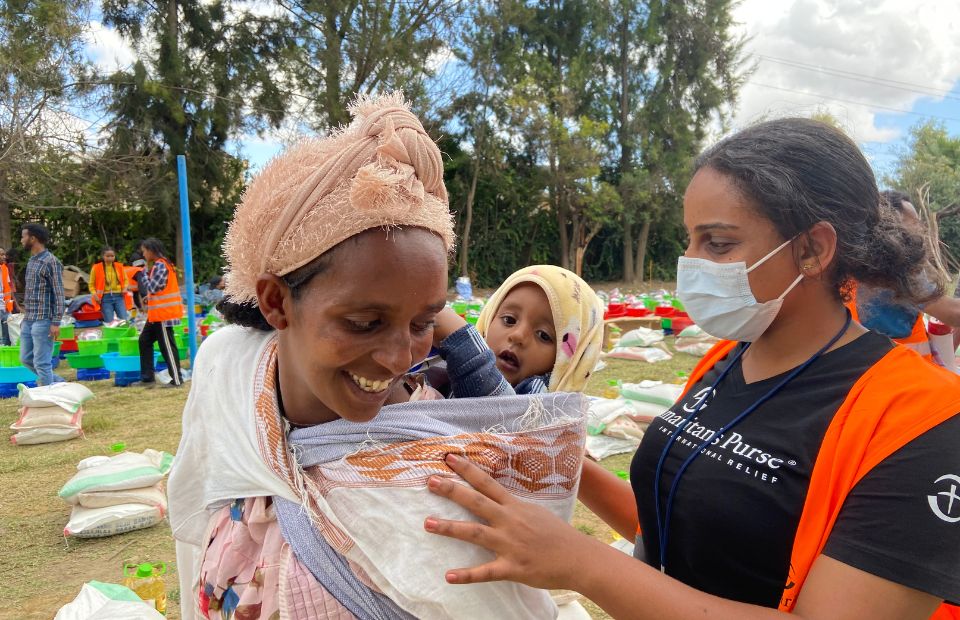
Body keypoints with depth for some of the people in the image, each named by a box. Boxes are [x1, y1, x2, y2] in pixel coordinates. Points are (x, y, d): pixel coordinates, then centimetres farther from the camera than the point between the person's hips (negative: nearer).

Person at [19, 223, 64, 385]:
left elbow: (59, 294, -15)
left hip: (43, 321, -9)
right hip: (28, 321, 9)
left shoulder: (51, 262, -12)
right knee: (26, 358, 15)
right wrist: (25, 317, 20)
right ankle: (58, 382, 27)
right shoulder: (31, 261, 14)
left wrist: (56, 322, -19)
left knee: (42, 362, -5)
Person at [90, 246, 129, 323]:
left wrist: (125, 288, 2)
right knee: (109, 322, -2)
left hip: (119, 296, 2)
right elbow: (92, 284, 5)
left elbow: (125, 279, 21)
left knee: (124, 320, -3)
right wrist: (95, 294, -10)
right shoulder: (96, 268, 0)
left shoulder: (119, 267, 8)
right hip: (105, 298, -2)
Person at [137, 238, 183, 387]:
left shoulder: (160, 265, -15)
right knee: (144, 340, 14)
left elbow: (152, 287, -17)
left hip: (164, 313, -10)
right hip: (157, 314, 10)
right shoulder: (157, 264, 15)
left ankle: (177, 379, 0)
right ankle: (147, 377, 18)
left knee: (167, 346, -6)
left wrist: (145, 272, -5)